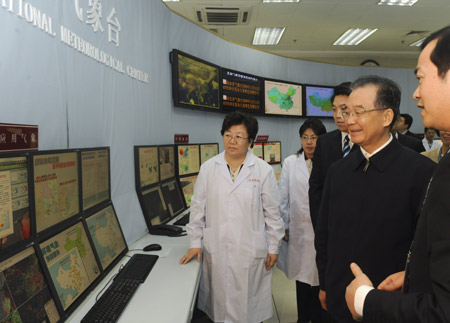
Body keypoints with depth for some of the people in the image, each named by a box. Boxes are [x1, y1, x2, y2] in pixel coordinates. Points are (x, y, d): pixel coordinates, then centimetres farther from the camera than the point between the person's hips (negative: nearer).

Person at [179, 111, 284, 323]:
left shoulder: (263, 170, -4)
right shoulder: (208, 168, 1)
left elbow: (273, 212, 0)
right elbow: (198, 208, 5)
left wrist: (273, 247, 3)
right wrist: (195, 243, 6)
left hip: (250, 251, -1)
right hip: (216, 250, 2)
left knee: (249, 303, 9)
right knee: (219, 299, 12)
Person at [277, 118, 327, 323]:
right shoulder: (290, 163, 1)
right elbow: (283, 196, 4)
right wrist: (284, 226, 4)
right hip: (299, 227, 2)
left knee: (319, 273, 7)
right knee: (302, 271, 15)